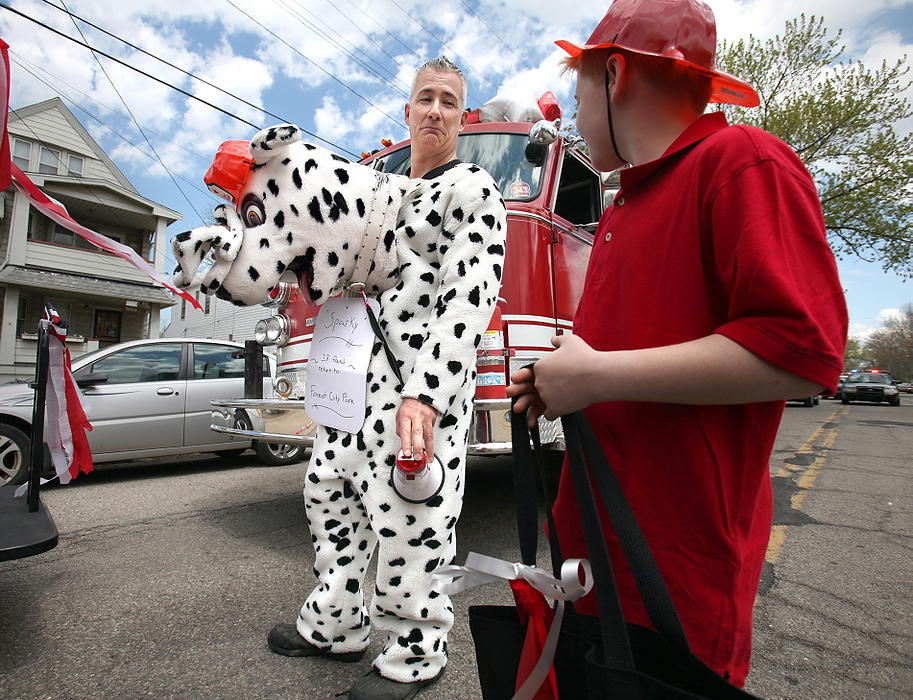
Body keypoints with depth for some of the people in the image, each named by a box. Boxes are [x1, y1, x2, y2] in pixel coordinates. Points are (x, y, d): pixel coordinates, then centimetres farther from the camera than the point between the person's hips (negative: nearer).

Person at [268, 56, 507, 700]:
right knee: (329, 490, 16)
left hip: (421, 379, -9)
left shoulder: (471, 187, -4)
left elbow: (473, 294, -19)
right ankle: (335, 626, 36)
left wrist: (426, 393, -29)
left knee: (405, 519, -4)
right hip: (363, 374, 9)